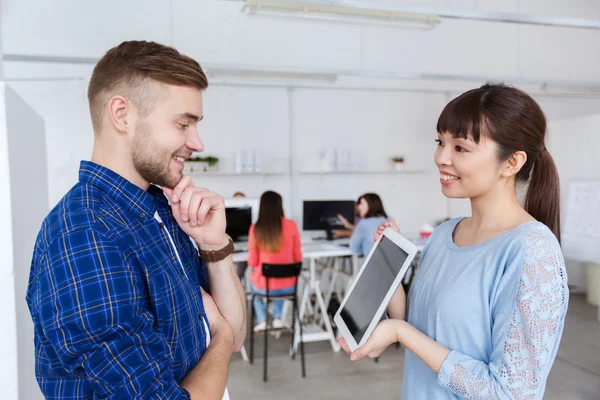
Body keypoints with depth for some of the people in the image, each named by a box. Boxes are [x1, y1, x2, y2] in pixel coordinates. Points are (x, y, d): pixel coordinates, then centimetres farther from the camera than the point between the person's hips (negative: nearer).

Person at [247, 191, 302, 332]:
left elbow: (252, 262, -4)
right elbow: (298, 257, 0)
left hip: (264, 287, -1)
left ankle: (261, 320, 30)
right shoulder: (291, 225, -10)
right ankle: (277, 318, 31)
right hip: (288, 286, 1)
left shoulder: (256, 228, -12)